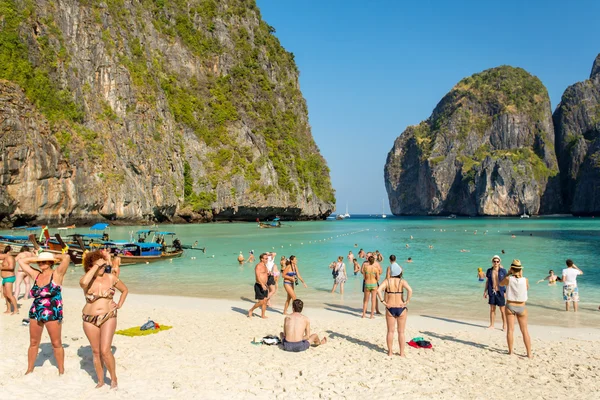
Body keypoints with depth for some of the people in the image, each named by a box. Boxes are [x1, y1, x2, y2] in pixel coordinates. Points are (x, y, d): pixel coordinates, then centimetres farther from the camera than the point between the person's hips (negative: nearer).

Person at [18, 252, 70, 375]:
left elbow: (67, 257, -22)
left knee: (56, 344, 4)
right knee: (33, 343, 15)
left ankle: (61, 371, 15)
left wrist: (54, 257, -4)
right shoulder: (36, 275, 7)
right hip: (35, 314, 5)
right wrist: (37, 258, 5)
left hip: (53, 314, -5)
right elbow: (21, 261, 14)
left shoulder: (56, 274, -8)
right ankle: (29, 370, 29)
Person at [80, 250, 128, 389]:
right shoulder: (87, 279, -7)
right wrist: (96, 266, -27)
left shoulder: (111, 278, -2)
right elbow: (83, 282, -35)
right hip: (90, 320, 1)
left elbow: (125, 290, 14)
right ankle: (100, 381, 26)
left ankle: (114, 378, 9)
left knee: (105, 350, -11)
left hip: (108, 317, -1)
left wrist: (119, 305, 4)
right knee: (96, 351, 11)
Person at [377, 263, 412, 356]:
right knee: (401, 332, 12)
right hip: (401, 309, -1)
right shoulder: (402, 281, -8)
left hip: (390, 309, 1)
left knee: (390, 331, 14)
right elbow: (410, 290, -26)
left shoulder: (387, 281, -5)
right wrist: (406, 302, -16)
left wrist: (383, 302, -11)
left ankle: (390, 352, 21)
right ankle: (402, 353, 18)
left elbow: (379, 290, -20)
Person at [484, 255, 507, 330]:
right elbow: (487, 282, 11)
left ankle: (504, 325, 14)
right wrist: (485, 292, 8)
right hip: (492, 292, 3)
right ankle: (491, 325, 18)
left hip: (500, 292, -2)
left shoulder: (503, 271, -3)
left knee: (502, 310, 2)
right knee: (492, 309, 8)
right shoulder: (489, 271, 4)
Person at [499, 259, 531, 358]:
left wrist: (508, 274, 11)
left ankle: (510, 351, 12)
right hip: (521, 307, 1)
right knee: (525, 331, 9)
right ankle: (529, 353, 10)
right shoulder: (525, 280, -12)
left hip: (510, 306, 0)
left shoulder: (508, 279, -13)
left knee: (510, 330, 8)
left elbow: (501, 283, 9)